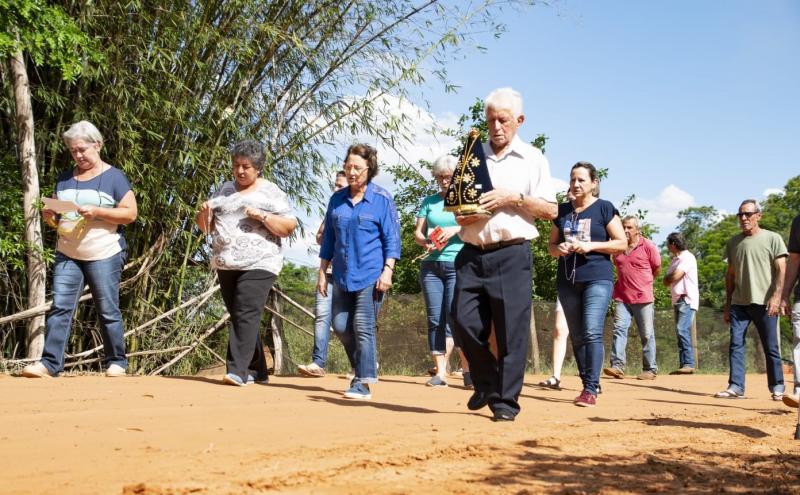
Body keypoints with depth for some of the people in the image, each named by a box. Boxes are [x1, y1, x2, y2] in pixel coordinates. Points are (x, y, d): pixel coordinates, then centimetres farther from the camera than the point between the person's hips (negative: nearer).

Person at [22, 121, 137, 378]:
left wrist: (96, 211, -18)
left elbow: (130, 213, -7)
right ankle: (49, 362, -6)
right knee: (59, 307, -4)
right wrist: (50, 215, -4)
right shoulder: (64, 178, 15)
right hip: (67, 255, 4)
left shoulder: (113, 177, -1)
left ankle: (116, 362, 10)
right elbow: (57, 217, 20)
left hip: (104, 256, -4)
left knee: (107, 310, 1)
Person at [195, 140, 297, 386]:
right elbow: (205, 226, 20)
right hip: (226, 264, 6)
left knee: (247, 315, -16)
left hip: (258, 264, -6)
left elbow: (289, 227, -5)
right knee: (239, 317, 8)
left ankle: (238, 371, -20)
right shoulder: (224, 190, 17)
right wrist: (205, 212, -2)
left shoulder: (270, 193, 1)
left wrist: (262, 216, -17)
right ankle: (256, 371, 17)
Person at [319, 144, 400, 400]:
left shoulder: (382, 199, -1)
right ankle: (367, 365, 26)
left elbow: (392, 239, -3)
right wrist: (322, 272, 14)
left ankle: (363, 383, -3)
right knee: (340, 326, 5)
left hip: (371, 276, -5)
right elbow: (328, 237, 17)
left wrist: (387, 271, -13)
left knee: (363, 327, -8)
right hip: (342, 275, 5)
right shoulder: (337, 199, 12)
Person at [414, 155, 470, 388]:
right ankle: (440, 372, 2)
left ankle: (467, 369, -1)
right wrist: (426, 242, -9)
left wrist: (456, 229, -16)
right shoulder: (429, 201, 15)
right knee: (435, 320, 0)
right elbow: (417, 232, 12)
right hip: (431, 265, 4)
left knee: (455, 317, -13)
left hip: (458, 265, -4)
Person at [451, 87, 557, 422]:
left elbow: (550, 210, 1)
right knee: (464, 321, -4)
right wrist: (462, 215, -2)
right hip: (472, 254, 3)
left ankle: (505, 401, 5)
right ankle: (486, 384, 19)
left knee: (511, 330, -4)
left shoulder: (533, 159, 7)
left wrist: (512, 198, -11)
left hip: (512, 254, -3)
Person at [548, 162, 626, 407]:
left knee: (592, 333, -16)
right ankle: (586, 384, 17)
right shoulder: (562, 210, 13)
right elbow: (551, 245, 18)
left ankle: (591, 389, -15)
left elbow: (621, 243, -2)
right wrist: (559, 249, -5)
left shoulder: (604, 208, 1)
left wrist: (590, 246, -14)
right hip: (567, 281, 5)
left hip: (597, 279, -5)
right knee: (577, 336, 8)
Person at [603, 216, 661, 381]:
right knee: (619, 329, -7)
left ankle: (650, 369, 9)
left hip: (643, 298, -3)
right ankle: (617, 366, -9)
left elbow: (657, 269, 6)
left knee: (647, 335, 2)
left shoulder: (648, 246, -4)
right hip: (622, 297, 3)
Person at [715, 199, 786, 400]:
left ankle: (778, 388, 13)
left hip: (764, 303, -4)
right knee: (735, 344, -4)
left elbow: (781, 270, -4)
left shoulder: (772, 239, 1)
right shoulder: (734, 242, 14)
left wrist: (776, 296, -16)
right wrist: (728, 304, 14)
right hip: (739, 303, 4)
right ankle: (735, 387, -2)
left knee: (771, 347, 2)